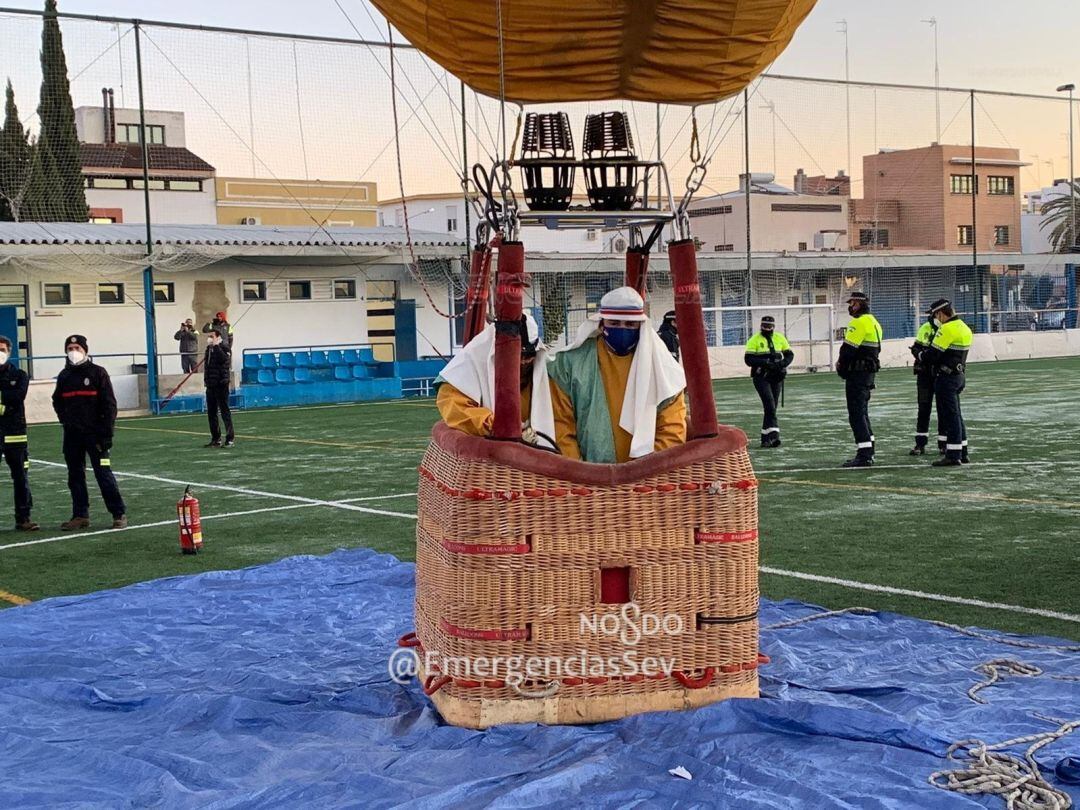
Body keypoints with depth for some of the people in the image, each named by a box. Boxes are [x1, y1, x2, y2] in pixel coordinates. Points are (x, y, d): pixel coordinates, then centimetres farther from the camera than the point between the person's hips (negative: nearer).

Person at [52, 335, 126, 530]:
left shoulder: (98, 373, -4)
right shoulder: (64, 376, 10)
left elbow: (109, 404, -7)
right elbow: (57, 402, 26)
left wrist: (107, 434, -11)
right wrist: (65, 420, 10)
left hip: (94, 433, -5)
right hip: (72, 435, 5)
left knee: (104, 473, -7)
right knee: (75, 476, 8)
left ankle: (119, 514, -2)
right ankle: (80, 516, 15)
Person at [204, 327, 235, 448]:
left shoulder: (224, 347, -7)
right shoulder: (209, 348, 14)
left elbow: (224, 358, -28)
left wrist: (216, 346, -23)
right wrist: (206, 379, 16)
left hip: (221, 384, -8)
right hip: (210, 385, 8)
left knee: (224, 411, -7)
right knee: (211, 413, 9)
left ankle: (230, 438, -3)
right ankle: (216, 439, 17)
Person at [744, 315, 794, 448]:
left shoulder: (780, 338, 7)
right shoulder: (754, 340, -5)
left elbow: (789, 354, 10)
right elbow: (748, 359, -11)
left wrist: (782, 364, -11)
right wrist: (765, 363, -25)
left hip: (776, 377, 5)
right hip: (760, 377, -5)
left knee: (772, 406, 8)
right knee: (769, 404, -19)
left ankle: (765, 438, 16)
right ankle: (773, 433, -23)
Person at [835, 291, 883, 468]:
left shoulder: (860, 323, -16)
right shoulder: (873, 322, 17)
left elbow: (848, 349, -20)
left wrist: (841, 366, -2)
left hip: (857, 373, -10)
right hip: (870, 372, 10)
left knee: (856, 415, -8)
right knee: (862, 413, 18)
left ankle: (864, 455, -11)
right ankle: (868, 453, 21)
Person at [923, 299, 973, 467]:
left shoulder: (947, 329, -17)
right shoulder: (964, 328, 12)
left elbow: (933, 355, -19)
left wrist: (920, 355, 1)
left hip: (946, 377, -9)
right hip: (959, 375, 9)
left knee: (949, 416, -5)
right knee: (955, 414, 17)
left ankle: (953, 455, -4)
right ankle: (962, 453, 22)